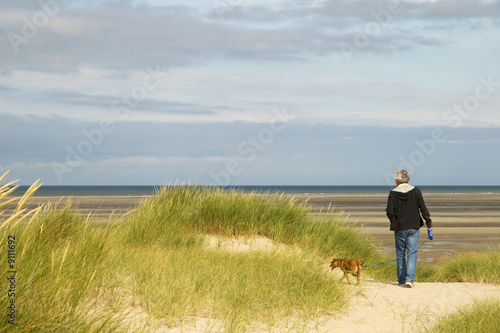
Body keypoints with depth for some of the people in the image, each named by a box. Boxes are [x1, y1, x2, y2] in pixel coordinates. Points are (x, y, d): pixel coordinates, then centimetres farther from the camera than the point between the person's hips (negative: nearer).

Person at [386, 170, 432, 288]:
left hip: (399, 228, -1)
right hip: (414, 227, 1)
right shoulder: (416, 191, -1)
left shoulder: (393, 193, -5)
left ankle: (401, 280, 14)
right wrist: (429, 223, 2)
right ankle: (409, 279, -13)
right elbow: (423, 208, -3)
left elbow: (390, 212, -8)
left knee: (400, 254, 11)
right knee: (412, 253, 0)